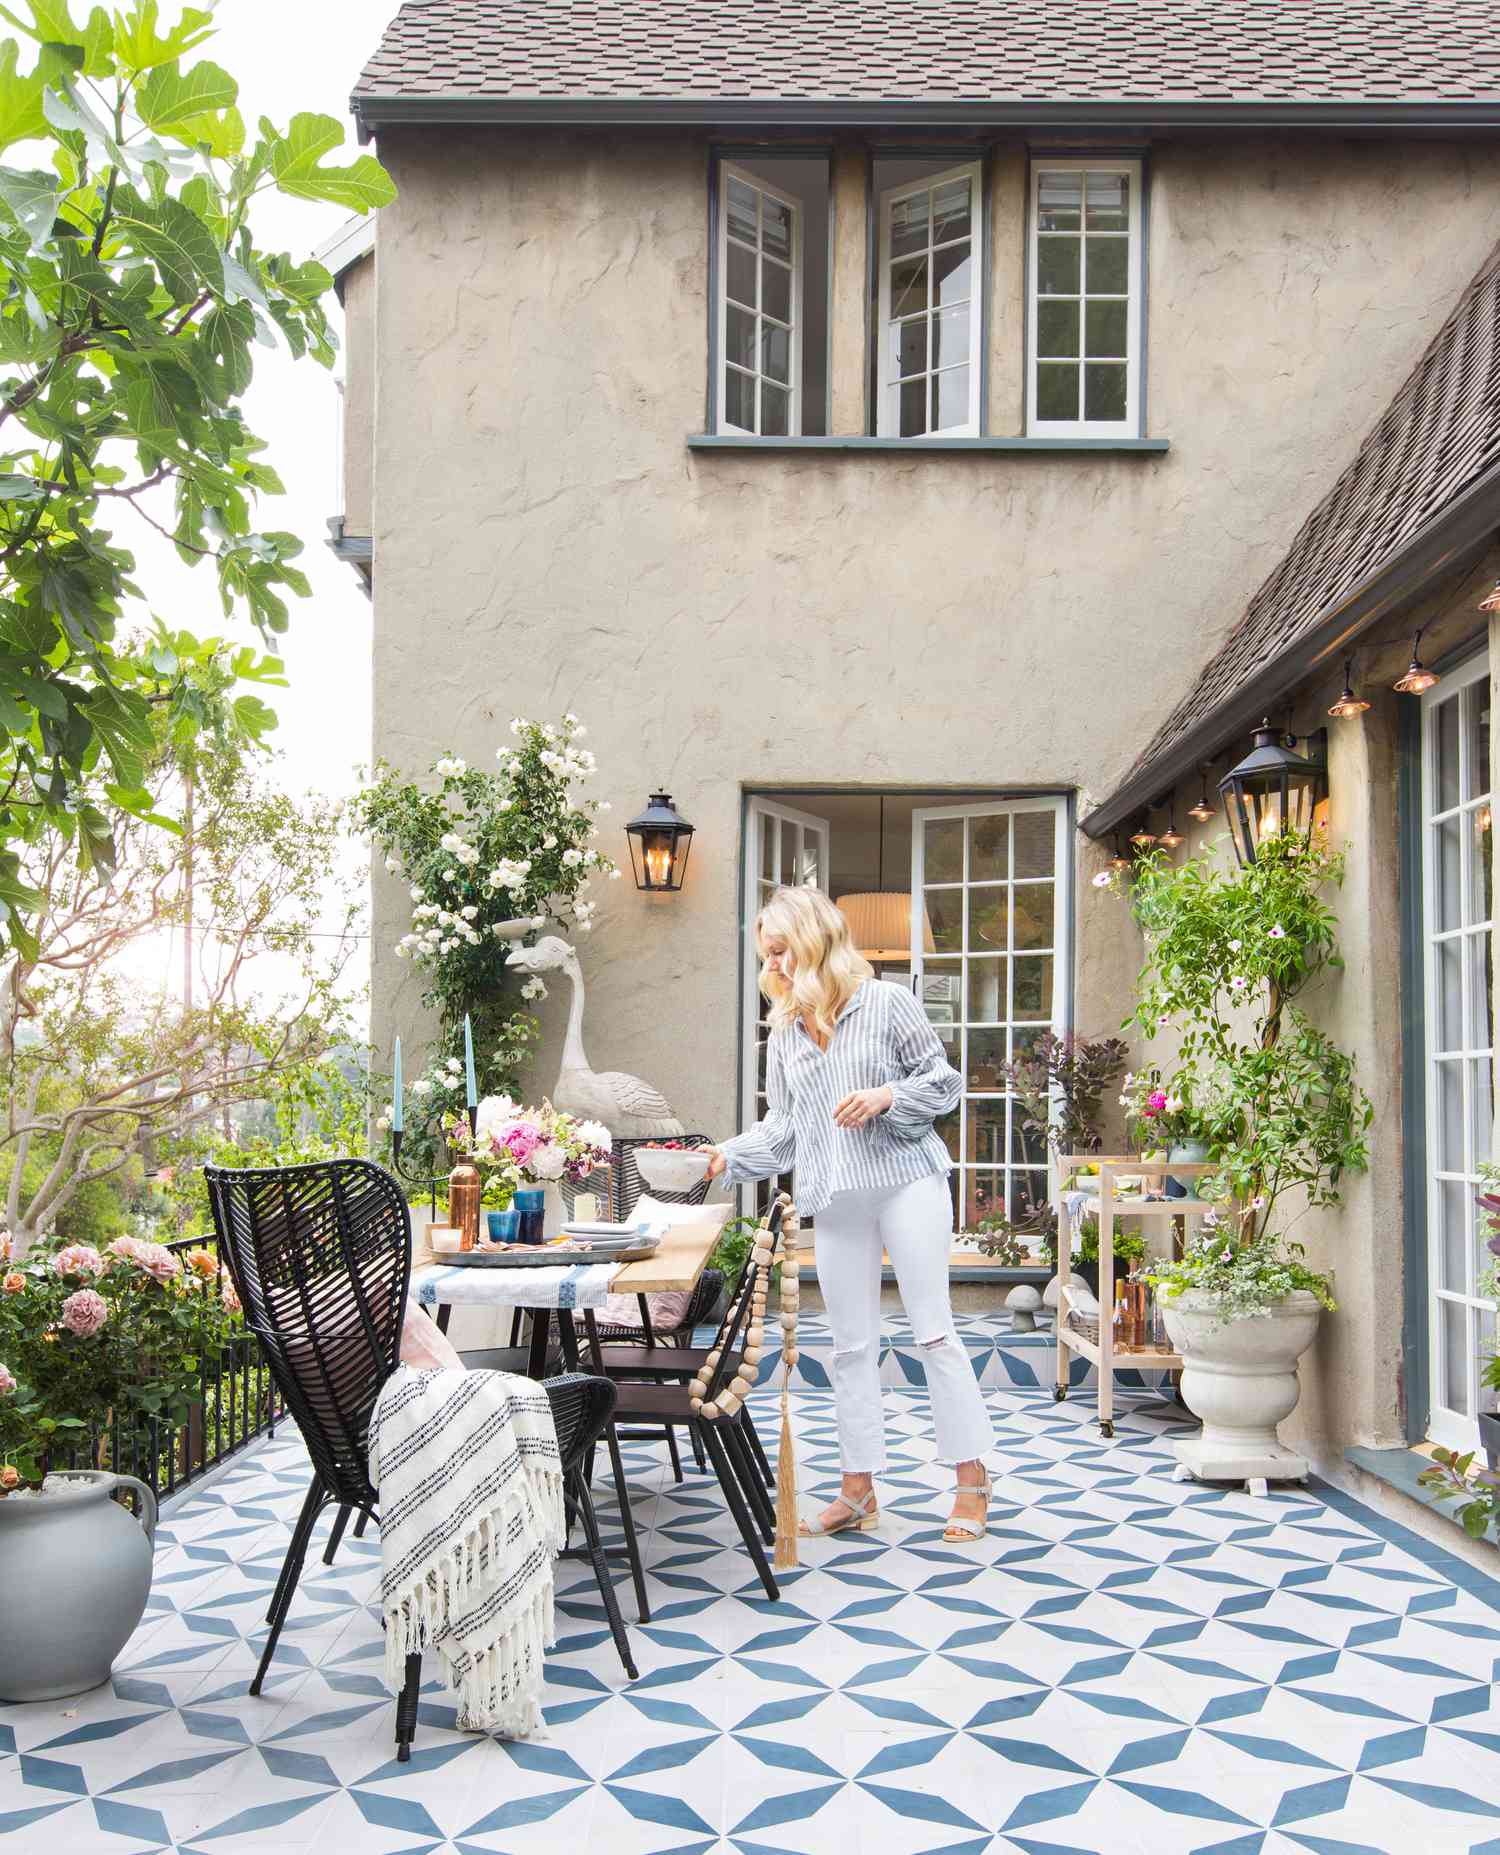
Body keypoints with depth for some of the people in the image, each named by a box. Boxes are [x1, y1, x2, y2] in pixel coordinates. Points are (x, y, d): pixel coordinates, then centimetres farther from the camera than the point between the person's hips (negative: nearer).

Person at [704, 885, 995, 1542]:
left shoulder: (886, 1002, 0)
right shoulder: (784, 1032, 14)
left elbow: (943, 1081, 1)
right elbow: (783, 1127, 13)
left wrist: (886, 1097, -14)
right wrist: (728, 1156, 0)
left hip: (906, 1179, -5)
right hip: (836, 1199, 5)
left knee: (933, 1329, -3)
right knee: (852, 1345, 7)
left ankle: (971, 1477, 6)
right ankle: (858, 1489, 15)